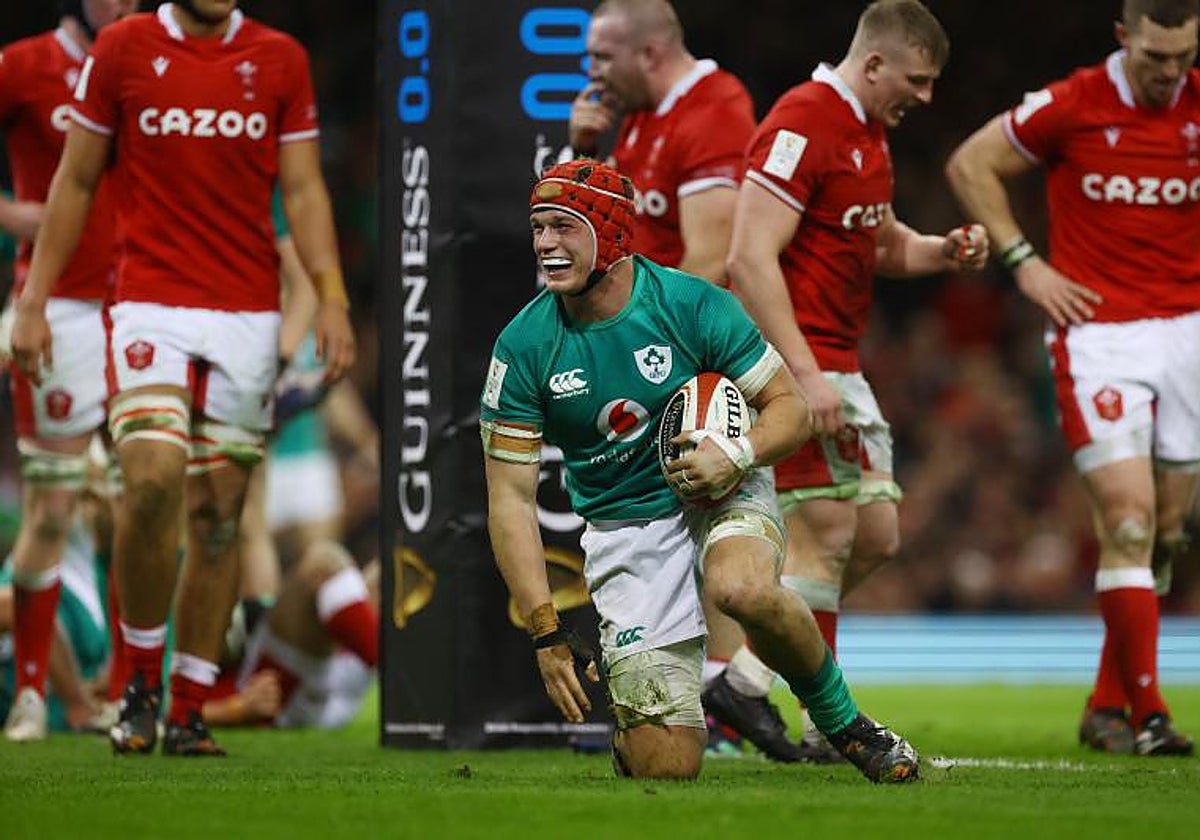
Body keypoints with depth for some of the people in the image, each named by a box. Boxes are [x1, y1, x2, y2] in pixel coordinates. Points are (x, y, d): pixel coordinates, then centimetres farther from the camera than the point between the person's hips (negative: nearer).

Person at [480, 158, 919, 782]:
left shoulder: (695, 307, -14)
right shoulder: (523, 347, -11)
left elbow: (789, 407, -5)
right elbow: (511, 500, -9)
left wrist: (737, 456, -27)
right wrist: (546, 633, -16)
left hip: (721, 496, -1)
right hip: (623, 527, 1)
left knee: (743, 590, -39)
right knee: (669, 768, -11)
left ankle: (844, 723, -12)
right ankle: (631, 729, 28)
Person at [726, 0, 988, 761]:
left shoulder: (869, 134, 14)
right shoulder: (802, 126, -16)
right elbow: (750, 260, -23)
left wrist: (942, 252, 6)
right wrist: (806, 375, -26)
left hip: (839, 368, 10)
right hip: (791, 361, -10)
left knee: (877, 534, 8)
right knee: (827, 533, -10)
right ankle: (825, 721, -5)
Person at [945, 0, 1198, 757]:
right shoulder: (1070, 106, -8)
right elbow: (970, 165, 4)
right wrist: (1025, 262, -3)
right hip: (1097, 333, -4)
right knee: (1129, 519, -14)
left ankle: (1107, 705, 18)